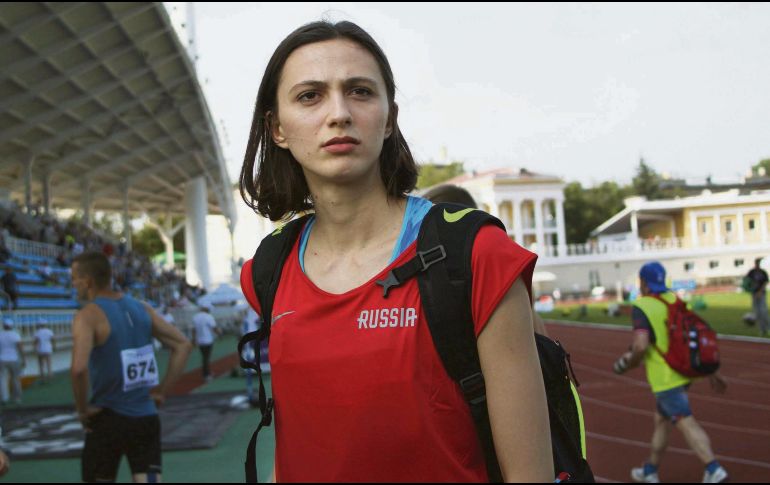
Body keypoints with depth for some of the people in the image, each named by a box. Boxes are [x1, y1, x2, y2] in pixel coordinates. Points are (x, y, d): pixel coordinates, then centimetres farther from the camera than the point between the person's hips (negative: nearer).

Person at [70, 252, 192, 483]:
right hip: (147, 418, 4)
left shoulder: (88, 316, -12)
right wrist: (162, 391, 9)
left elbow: (79, 368, -28)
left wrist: (83, 409, -13)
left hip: (108, 419, -4)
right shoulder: (141, 308, 7)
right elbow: (183, 345, 9)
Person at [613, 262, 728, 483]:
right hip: (683, 372, 8)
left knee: (686, 423, -9)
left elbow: (641, 346, -26)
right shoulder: (675, 300, 7)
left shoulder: (641, 307, -14)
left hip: (664, 379, -8)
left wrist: (630, 363, -4)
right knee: (662, 419, 21)